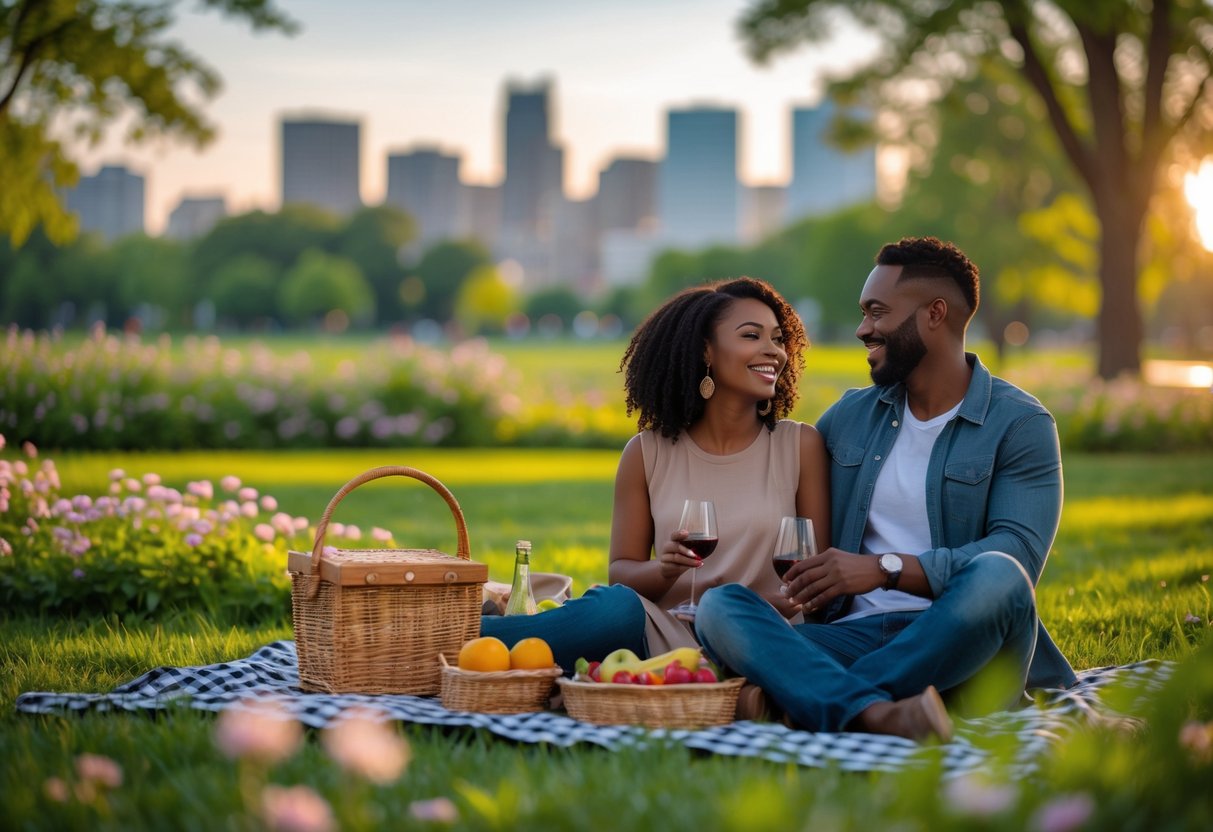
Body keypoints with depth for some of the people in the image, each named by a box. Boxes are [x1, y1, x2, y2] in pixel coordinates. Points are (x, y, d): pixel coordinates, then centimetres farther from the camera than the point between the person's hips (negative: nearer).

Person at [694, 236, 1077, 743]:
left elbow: (1018, 554, -10)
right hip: (854, 637, 4)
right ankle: (876, 713, -48)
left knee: (996, 577, -36)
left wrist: (887, 568, -17)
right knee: (718, 606, -23)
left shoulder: (1020, 424, 5)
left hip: (959, 642, -3)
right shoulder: (848, 416, 21)